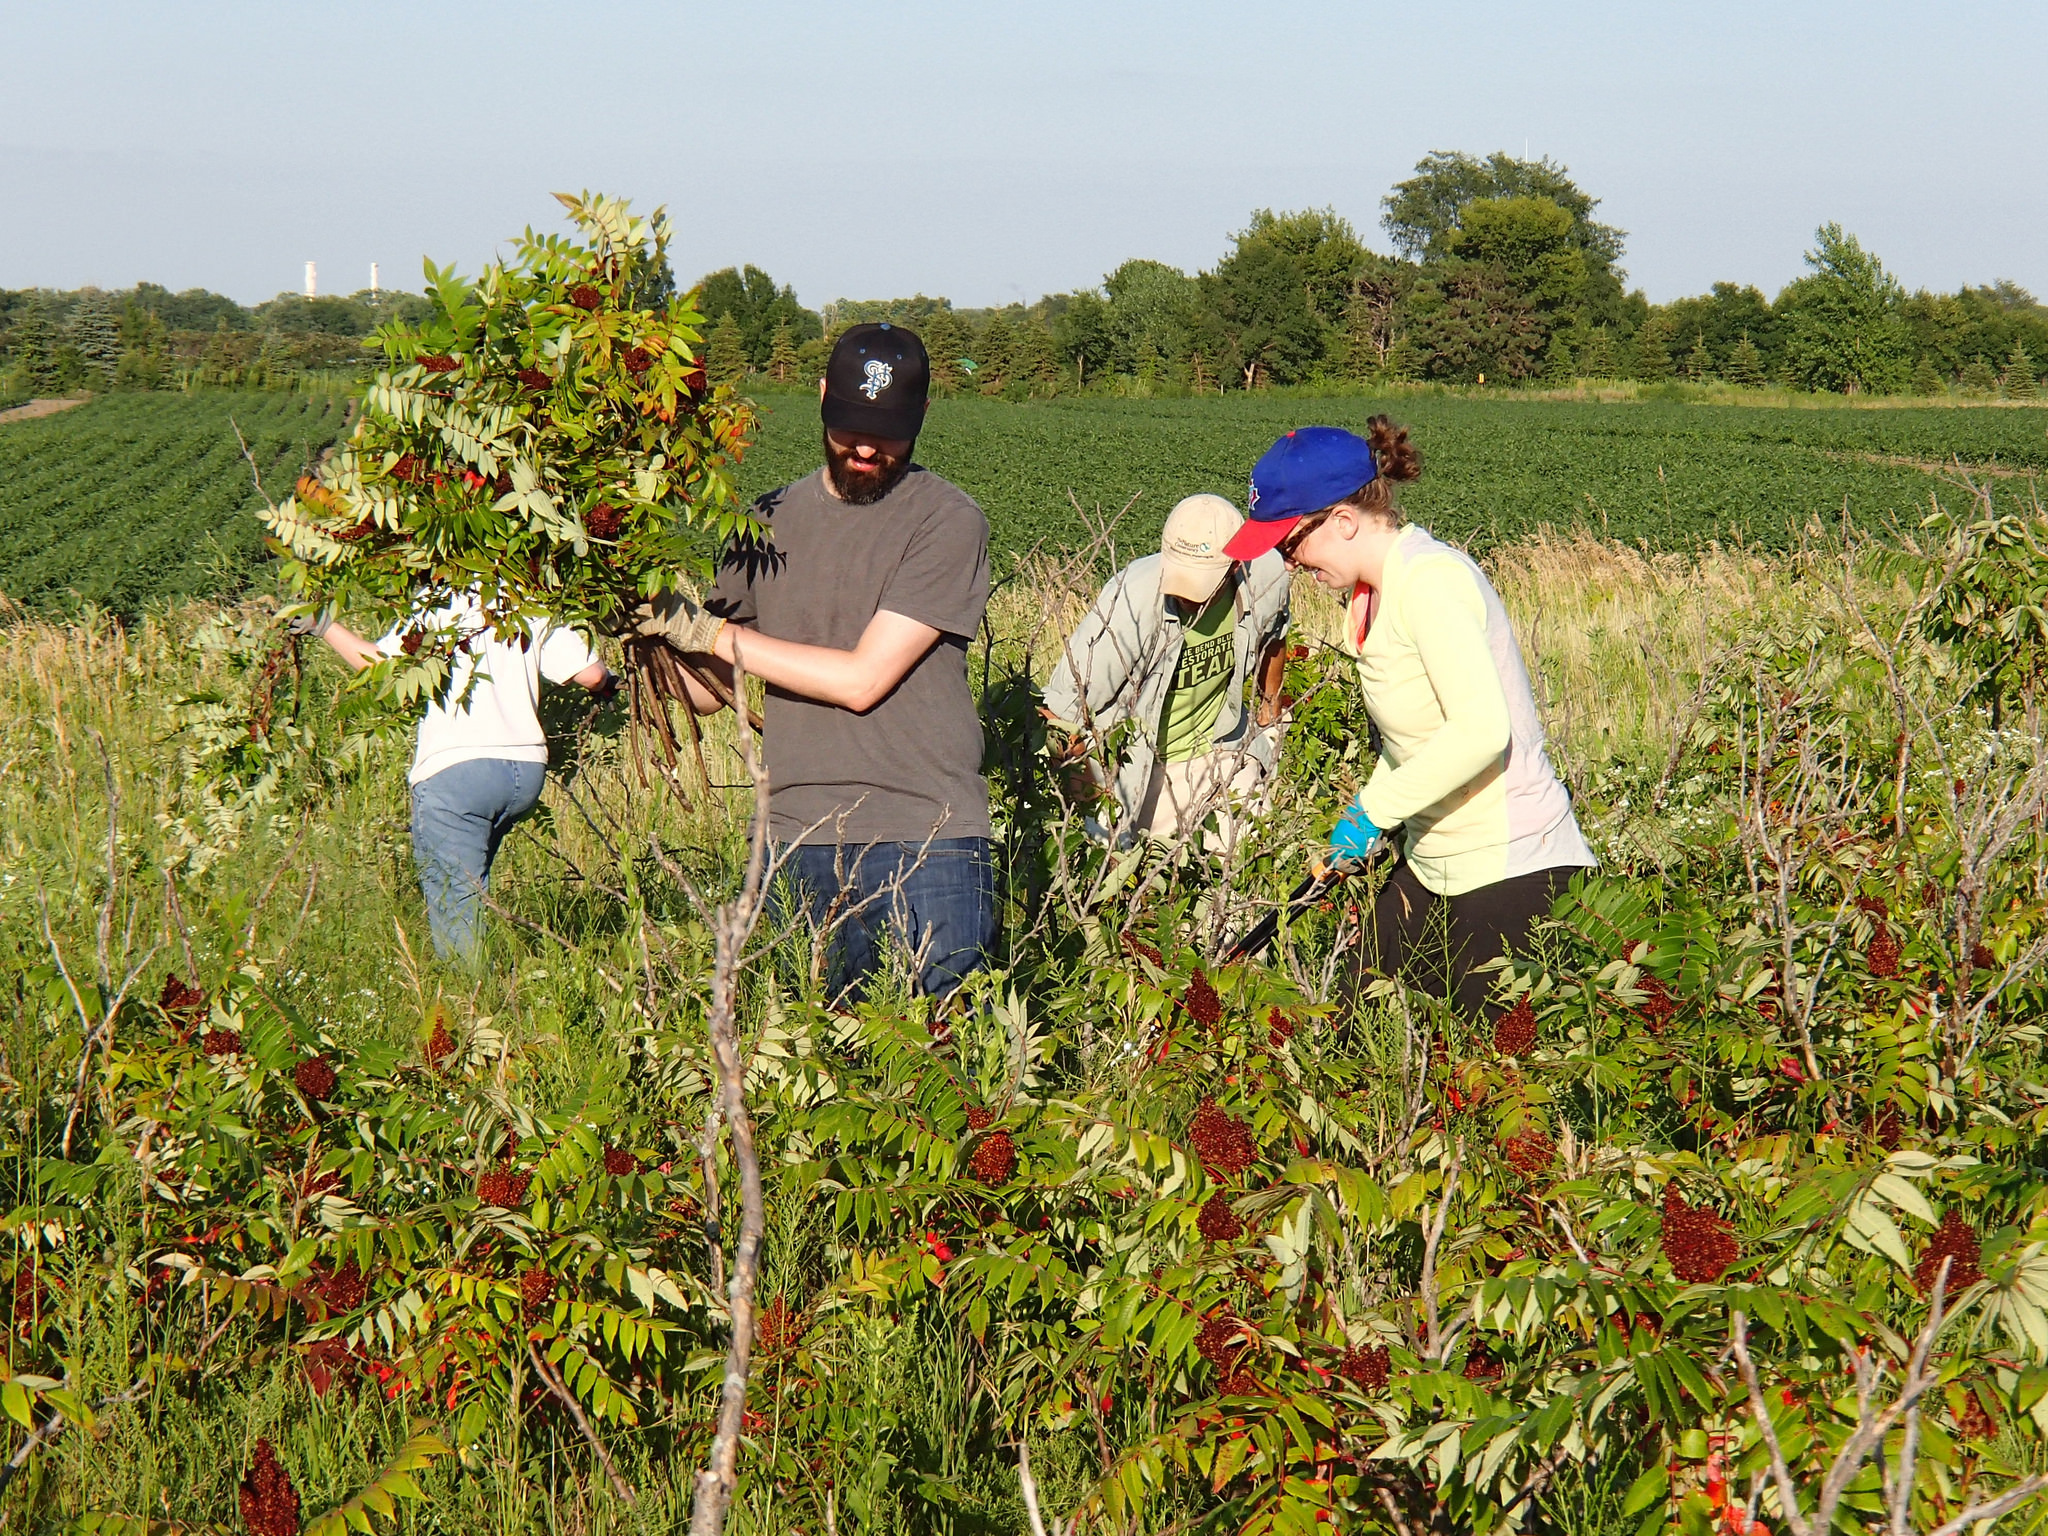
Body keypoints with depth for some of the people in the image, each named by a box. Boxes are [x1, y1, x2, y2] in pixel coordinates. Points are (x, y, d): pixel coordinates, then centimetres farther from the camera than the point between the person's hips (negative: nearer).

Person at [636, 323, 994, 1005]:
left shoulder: (947, 521, -3)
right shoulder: (772, 520, 14)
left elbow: (861, 678, -10)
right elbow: (709, 692, 17)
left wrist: (709, 631, -6)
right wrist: (653, 641, -5)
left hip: (925, 844, -4)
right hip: (798, 847, 4)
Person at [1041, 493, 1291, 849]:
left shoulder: (1265, 576, -17)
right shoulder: (1131, 602, -32)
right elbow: (1061, 711, -27)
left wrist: (1271, 707, 24)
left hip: (1218, 752, 4)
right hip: (1133, 764, -4)